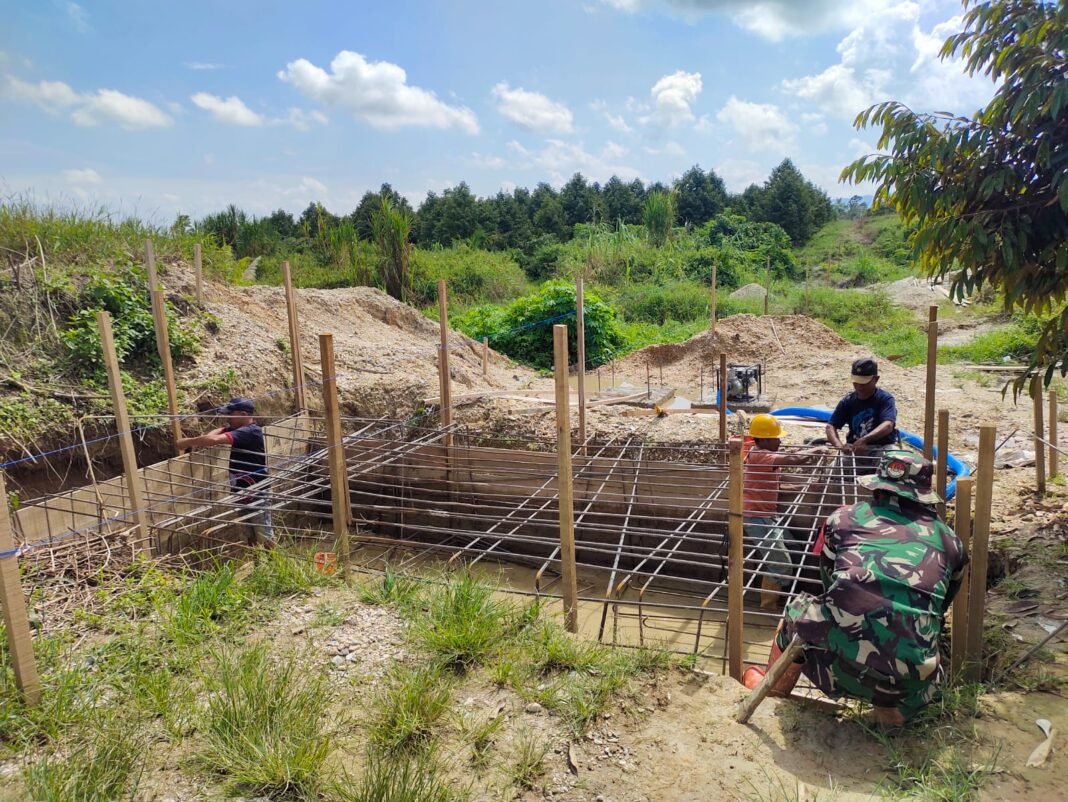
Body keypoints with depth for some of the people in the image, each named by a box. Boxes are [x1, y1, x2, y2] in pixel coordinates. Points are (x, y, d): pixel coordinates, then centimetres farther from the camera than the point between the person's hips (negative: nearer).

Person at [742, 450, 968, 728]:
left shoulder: (845, 517, 14)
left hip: (843, 646, -1)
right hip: (910, 672, 1)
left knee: (798, 611, 33)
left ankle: (772, 689, 48)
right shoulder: (948, 539, 18)